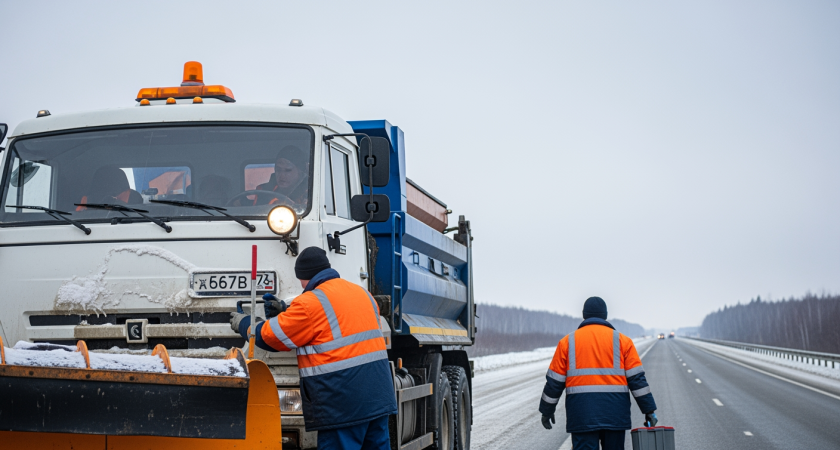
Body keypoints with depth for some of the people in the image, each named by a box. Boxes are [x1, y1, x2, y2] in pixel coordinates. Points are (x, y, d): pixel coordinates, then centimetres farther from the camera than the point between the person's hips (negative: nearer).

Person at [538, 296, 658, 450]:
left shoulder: (568, 342, 7)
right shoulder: (622, 341, 7)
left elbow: (554, 382, 7)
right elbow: (637, 378, 0)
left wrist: (547, 410, 17)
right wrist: (649, 410, 3)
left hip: (581, 414, -1)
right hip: (614, 414, 1)